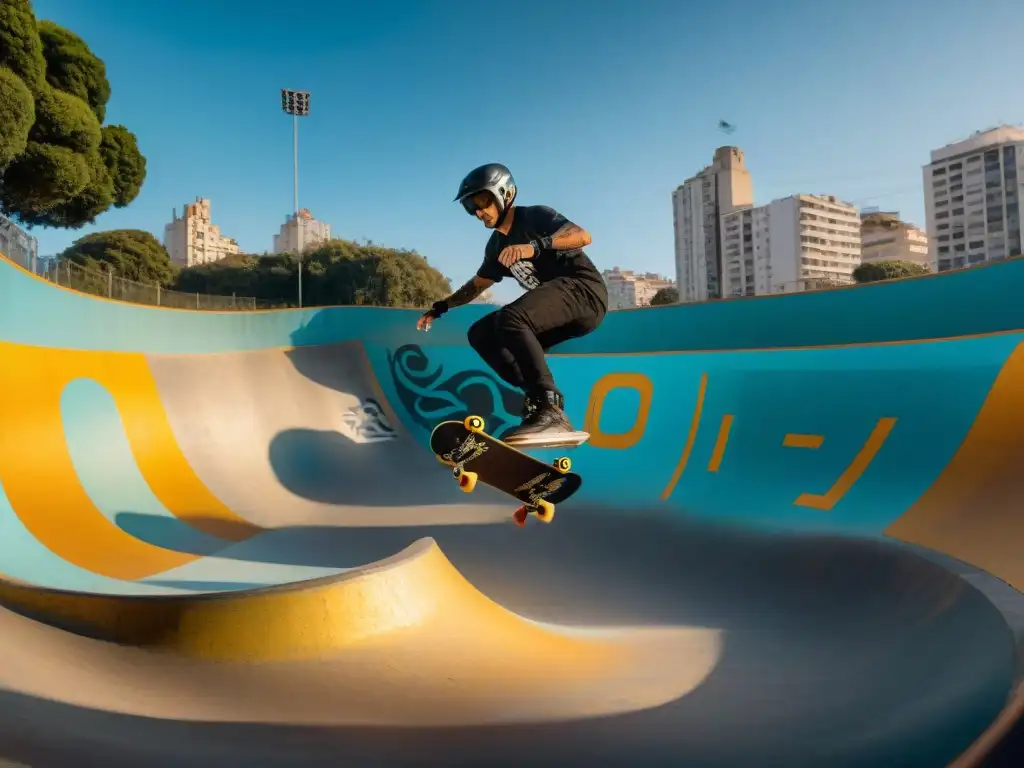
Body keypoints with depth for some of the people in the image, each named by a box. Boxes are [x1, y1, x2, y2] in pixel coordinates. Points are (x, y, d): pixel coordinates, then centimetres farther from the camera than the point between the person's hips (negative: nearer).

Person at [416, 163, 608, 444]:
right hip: (555, 307, 9)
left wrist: (536, 247, -34)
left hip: (583, 289, -8)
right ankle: (537, 399, -12)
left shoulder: (535, 216, -5)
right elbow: (477, 284, 31)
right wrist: (441, 307, 27)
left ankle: (551, 411, -36)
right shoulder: (497, 246, 17)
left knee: (510, 319, -32)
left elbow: (582, 236, -21)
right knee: (480, 335, 0)